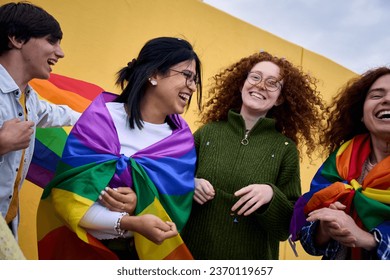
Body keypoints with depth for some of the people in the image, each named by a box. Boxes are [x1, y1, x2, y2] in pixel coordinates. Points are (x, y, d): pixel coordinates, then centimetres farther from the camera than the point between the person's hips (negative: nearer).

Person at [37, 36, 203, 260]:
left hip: (146, 253, 3)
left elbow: (178, 208, -9)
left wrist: (140, 202, -28)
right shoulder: (100, 119, -15)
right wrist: (130, 222, -29)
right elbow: (67, 196, -18)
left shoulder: (181, 139, -6)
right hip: (85, 249, -2)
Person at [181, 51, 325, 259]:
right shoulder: (207, 132, -2)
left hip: (252, 260, -1)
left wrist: (271, 196, -22)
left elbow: (289, 225, -4)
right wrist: (189, 185, -14)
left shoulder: (286, 148, -5)